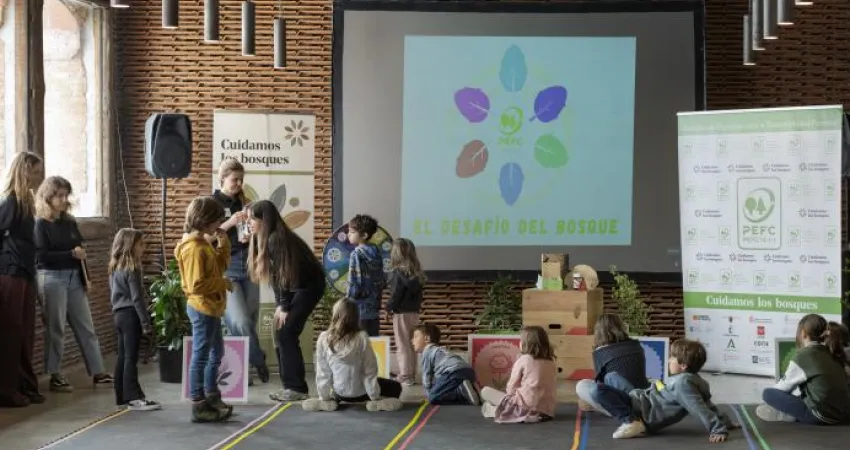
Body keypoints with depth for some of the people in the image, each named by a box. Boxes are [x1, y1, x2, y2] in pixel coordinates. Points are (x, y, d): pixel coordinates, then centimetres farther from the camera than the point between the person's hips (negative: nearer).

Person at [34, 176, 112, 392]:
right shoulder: (41, 224, -7)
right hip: (52, 278, -6)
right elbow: (41, 256, -15)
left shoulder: (69, 221, 13)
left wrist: (86, 278, 11)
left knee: (86, 327, 7)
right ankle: (55, 376, 8)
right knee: (55, 329, 0)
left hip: (74, 278, 7)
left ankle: (97, 372, 11)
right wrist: (71, 253, -18)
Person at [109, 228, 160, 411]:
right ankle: (134, 397, -7)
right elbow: (137, 298, -19)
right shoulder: (132, 270, -15)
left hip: (118, 314, 9)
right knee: (131, 357, -8)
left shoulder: (116, 268, 12)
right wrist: (146, 323, -17)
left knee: (122, 356, 12)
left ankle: (122, 396, 16)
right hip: (130, 315, -9)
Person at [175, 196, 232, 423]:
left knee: (216, 353, 21)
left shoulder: (204, 243, 9)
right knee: (200, 356, -3)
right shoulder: (195, 249, -22)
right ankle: (199, 406, 4)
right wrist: (222, 283, -17)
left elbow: (219, 266, 18)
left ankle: (211, 397, 32)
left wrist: (223, 245, 6)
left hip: (211, 307, 11)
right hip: (202, 308, -11)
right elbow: (196, 285, -26)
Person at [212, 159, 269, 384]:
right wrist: (229, 224, -17)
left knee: (251, 320, 3)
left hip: (248, 265, 5)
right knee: (240, 321, -17)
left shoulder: (245, 203, 12)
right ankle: (258, 360, 3)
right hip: (225, 266, -5)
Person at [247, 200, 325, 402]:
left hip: (309, 285, -9)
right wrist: (279, 305, 0)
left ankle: (297, 389, -9)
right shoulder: (263, 239, 3)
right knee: (281, 333, 5)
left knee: (287, 334, -13)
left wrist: (284, 307, -17)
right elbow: (274, 274, 6)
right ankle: (289, 386, 10)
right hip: (294, 287, 9)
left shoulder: (277, 238, -25)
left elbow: (285, 274, -23)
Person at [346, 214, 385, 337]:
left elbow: (354, 284, -14)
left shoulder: (357, 254, -11)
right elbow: (381, 281, 12)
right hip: (374, 307, 7)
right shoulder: (376, 253, 8)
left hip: (360, 307, -7)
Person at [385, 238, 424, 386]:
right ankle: (411, 374, 20)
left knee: (402, 345, 1)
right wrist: (417, 306, 16)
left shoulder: (398, 272, -16)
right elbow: (418, 292, 10)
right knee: (411, 344, 14)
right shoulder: (417, 272, 6)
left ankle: (405, 376, 4)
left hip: (401, 313, -7)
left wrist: (389, 307, -3)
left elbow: (396, 294, -16)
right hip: (414, 311, 7)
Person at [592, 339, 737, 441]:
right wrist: (726, 422, 24)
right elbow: (709, 405, 13)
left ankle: (630, 422, -23)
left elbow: (701, 409, -29)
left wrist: (719, 430, -35)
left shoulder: (683, 383, -22)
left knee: (600, 390, -27)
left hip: (643, 413, -11)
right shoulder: (691, 379, 9)